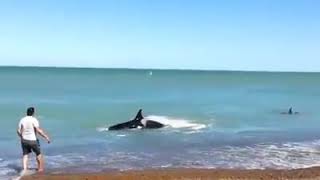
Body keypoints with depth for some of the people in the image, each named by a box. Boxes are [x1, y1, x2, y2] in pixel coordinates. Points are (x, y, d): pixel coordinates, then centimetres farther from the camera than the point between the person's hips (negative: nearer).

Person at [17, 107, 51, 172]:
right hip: (33, 140, -4)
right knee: (38, 153, 14)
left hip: (24, 140, 4)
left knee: (25, 155, 11)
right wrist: (46, 137, -14)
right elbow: (39, 131, -21)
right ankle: (40, 168, 24)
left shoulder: (22, 120, 0)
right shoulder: (34, 120, -15)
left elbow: (19, 131, 3)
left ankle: (25, 169, -2)